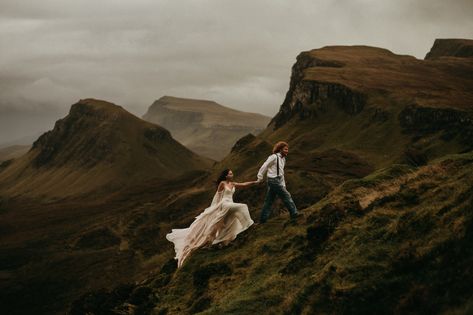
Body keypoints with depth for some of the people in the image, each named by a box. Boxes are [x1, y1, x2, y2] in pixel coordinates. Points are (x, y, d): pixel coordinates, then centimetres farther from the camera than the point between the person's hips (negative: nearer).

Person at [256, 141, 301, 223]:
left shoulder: (283, 159, 17)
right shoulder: (274, 157, -11)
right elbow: (264, 166, -11)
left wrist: (283, 185, 19)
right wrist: (259, 178, -9)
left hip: (278, 181, 9)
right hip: (274, 180, -9)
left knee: (269, 200, 10)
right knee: (286, 196, -5)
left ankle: (263, 219, 13)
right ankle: (294, 213, 3)